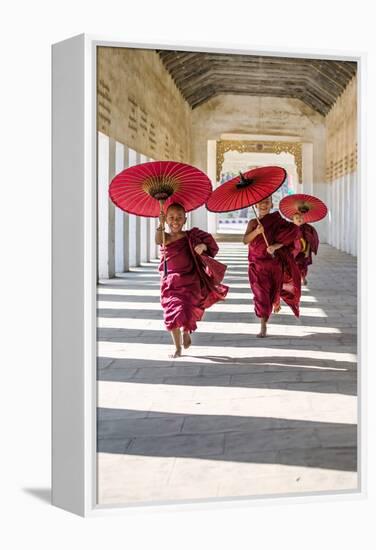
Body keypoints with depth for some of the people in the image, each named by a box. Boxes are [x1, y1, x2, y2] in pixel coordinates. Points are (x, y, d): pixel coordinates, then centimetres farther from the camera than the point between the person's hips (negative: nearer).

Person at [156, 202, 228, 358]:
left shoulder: (191, 236, -1)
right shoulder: (165, 237, -1)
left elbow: (211, 245, -1)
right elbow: (158, 241, -25)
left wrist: (202, 246, -24)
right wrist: (161, 224, -40)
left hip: (189, 281, -1)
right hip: (170, 282, 1)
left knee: (185, 310, -13)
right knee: (172, 314, 2)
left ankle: (186, 331, 23)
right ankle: (177, 348, 18)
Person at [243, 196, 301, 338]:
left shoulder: (277, 221, -1)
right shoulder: (253, 223, 1)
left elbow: (288, 237, -8)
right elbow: (245, 240, -12)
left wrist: (275, 246, -24)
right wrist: (256, 231, -29)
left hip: (274, 262, 0)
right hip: (257, 263, 0)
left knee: (273, 291, 9)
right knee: (260, 294, -7)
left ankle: (276, 302, 47)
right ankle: (263, 327, -4)